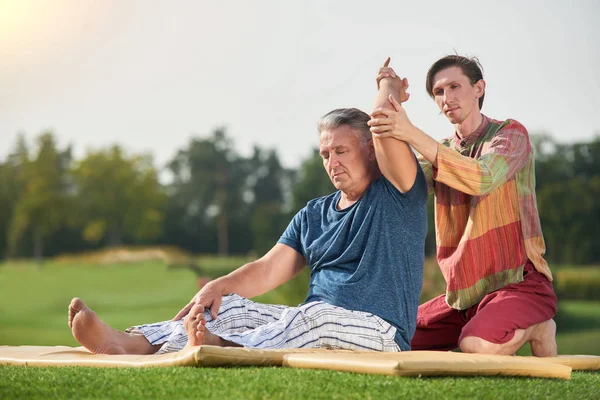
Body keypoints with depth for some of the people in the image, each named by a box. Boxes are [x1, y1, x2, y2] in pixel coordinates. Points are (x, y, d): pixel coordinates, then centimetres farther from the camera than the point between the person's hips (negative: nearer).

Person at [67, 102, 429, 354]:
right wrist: (220, 286, -10)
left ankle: (222, 349, -63)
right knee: (230, 308, -12)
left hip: (377, 331, -6)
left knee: (312, 314, -37)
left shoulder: (397, 195, 2)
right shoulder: (312, 215, 20)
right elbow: (268, 271, 8)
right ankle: (128, 344, -33)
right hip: (312, 324, 6)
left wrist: (388, 91, 5)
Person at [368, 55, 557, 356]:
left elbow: (482, 178, -26)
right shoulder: (440, 151, 14)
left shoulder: (510, 134, -4)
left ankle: (536, 330, 0)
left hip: (518, 283, -7)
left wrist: (413, 134, -33)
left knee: (476, 344, -34)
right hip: (464, 292, 7)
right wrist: (388, 99, -10)